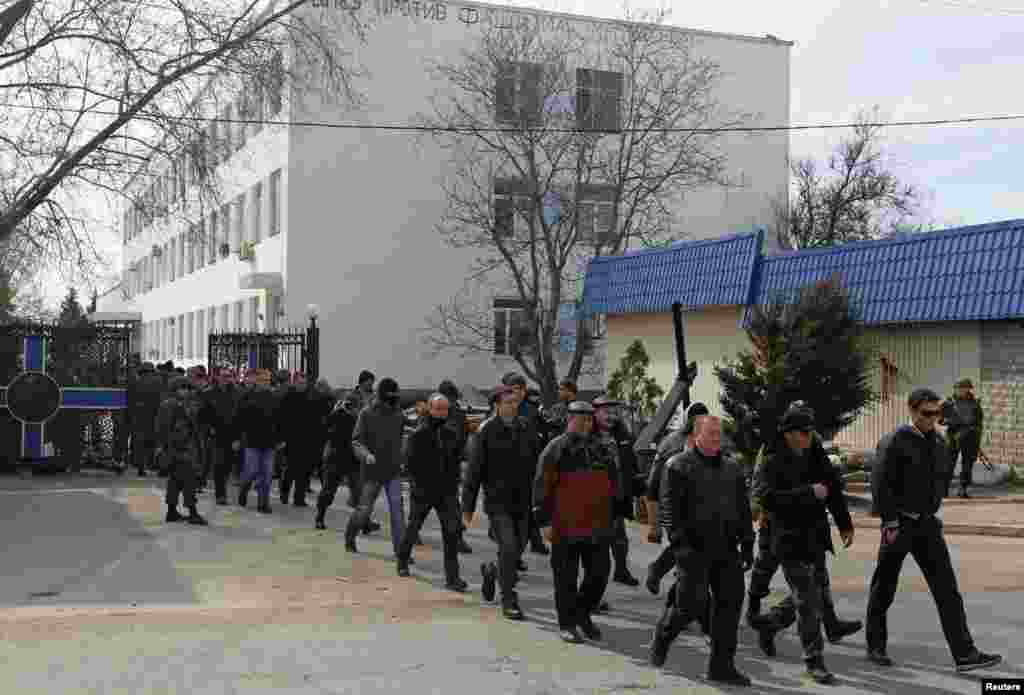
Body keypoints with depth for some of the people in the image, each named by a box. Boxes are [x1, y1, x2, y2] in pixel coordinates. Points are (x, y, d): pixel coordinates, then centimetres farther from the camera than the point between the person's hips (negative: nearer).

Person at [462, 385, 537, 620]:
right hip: (498, 501, -5)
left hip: (521, 501, 5)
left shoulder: (523, 428, 6)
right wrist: (467, 507, -8)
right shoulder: (487, 430, -8)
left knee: (517, 549, 11)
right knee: (508, 547, -13)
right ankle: (509, 601, 1)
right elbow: (474, 469, -7)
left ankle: (491, 571, 42)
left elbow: (532, 466, 12)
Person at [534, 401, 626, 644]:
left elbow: (615, 484, 20)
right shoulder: (556, 449, -4)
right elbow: (542, 486, -7)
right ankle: (567, 624, 16)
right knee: (567, 578, 3)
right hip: (565, 526, -4)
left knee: (600, 573, 4)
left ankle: (583, 613, 27)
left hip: (597, 527, 5)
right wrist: (544, 521, -11)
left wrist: (613, 516, 17)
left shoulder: (601, 449, 12)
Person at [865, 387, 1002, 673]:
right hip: (900, 524, -5)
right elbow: (880, 483, -16)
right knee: (884, 589, 7)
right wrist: (891, 523, -18)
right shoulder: (895, 441, -12)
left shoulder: (938, 442, 8)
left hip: (927, 524, 6)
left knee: (947, 588, -2)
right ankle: (876, 647, 21)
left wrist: (931, 508, 17)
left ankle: (965, 654, -4)